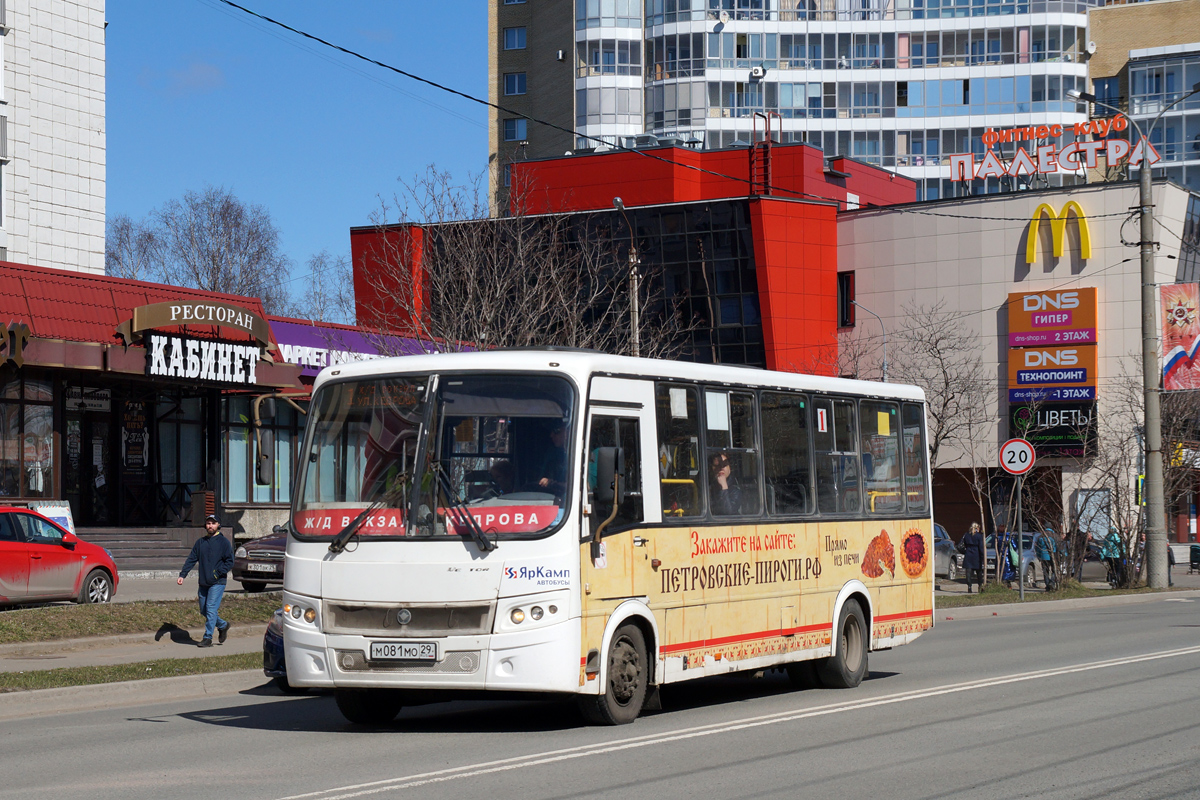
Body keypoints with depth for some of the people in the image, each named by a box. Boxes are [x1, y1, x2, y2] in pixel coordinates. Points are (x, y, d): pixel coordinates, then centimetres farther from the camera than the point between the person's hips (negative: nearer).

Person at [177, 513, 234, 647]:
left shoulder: (223, 542, -1)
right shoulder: (200, 542, 12)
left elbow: (230, 562, -4)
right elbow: (191, 560, 10)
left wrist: (217, 573, -15)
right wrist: (182, 575, -1)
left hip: (217, 583, -6)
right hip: (203, 583, 6)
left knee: (211, 609, -12)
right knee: (204, 610, 9)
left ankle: (208, 637, -8)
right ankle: (223, 625, 30)